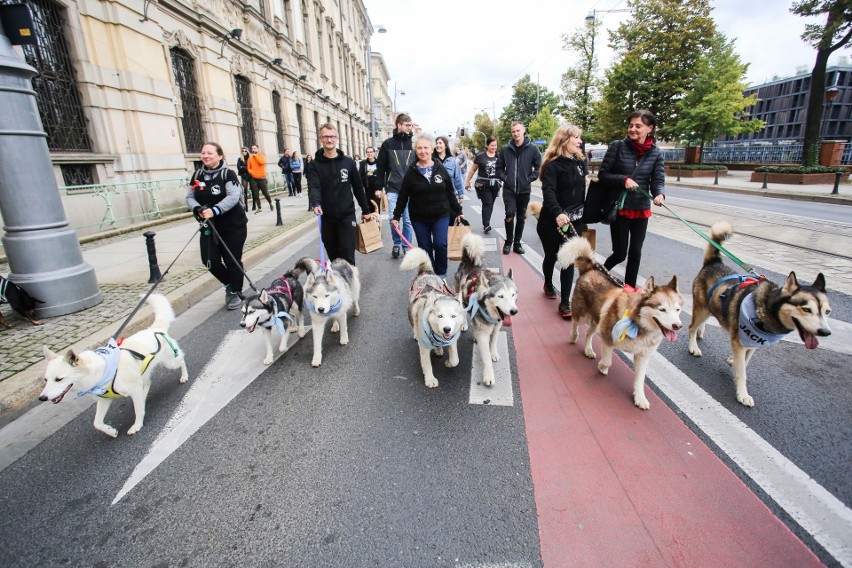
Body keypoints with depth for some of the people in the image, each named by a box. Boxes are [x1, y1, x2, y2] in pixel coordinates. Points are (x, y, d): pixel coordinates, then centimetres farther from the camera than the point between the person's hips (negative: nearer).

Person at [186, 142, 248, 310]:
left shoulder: (228, 174, -10)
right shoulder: (197, 175, 6)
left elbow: (233, 197, -22)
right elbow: (190, 197, 6)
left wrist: (214, 210, -34)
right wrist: (197, 209, -16)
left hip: (233, 226, -5)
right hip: (209, 226, 5)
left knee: (232, 260, 1)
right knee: (210, 260, -1)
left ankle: (236, 293, 20)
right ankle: (229, 284, 27)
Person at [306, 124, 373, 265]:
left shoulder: (348, 162, 5)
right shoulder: (314, 165, 1)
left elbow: (358, 187, 9)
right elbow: (313, 187, -14)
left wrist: (365, 211, 10)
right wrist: (315, 204, -34)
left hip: (347, 216, -1)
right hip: (326, 218, 1)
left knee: (347, 255, -5)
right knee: (333, 256, 11)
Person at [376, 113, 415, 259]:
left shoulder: (413, 144, 6)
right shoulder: (387, 144, 2)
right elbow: (381, 167, 3)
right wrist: (379, 187, 0)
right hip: (392, 189, -1)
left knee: (407, 219, 3)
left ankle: (407, 247, 15)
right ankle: (396, 244, 20)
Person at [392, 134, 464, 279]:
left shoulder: (440, 168, 0)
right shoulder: (411, 172, -3)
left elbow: (450, 192, 6)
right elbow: (403, 196, 0)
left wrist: (457, 211, 8)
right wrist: (396, 216, -2)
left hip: (441, 216, 0)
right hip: (419, 218, 0)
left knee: (440, 245, -9)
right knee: (425, 248, 6)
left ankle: (441, 274, 12)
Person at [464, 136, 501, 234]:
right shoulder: (480, 156, -3)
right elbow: (473, 170, 3)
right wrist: (467, 181, 4)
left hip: (495, 185, 4)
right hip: (483, 184, -4)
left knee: (491, 204, 11)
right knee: (487, 203, -11)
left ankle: (486, 223, 23)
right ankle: (486, 225, -13)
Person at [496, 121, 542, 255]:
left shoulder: (532, 149, -3)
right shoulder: (506, 149, 1)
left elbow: (539, 167, 1)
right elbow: (499, 167, 11)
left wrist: (529, 179, -6)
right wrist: (505, 178, -2)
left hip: (524, 189, 1)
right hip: (509, 189, -1)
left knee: (521, 217, 9)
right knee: (510, 214, -13)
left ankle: (517, 242, 21)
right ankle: (508, 241, 5)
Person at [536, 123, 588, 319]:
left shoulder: (580, 162, 8)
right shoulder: (552, 164, -11)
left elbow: (585, 189, 16)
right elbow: (548, 192, -25)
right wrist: (557, 213, -40)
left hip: (574, 220, 4)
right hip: (552, 221, -4)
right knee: (551, 256, 14)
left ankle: (565, 302, 5)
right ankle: (548, 285, 42)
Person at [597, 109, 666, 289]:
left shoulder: (656, 153, 1)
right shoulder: (617, 146, -6)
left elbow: (658, 181, -4)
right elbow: (602, 175, -5)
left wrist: (660, 194, -26)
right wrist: (623, 180, -21)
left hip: (642, 209, 3)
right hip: (619, 208, -3)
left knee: (635, 251, 9)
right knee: (620, 252, -2)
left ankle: (630, 286, 25)